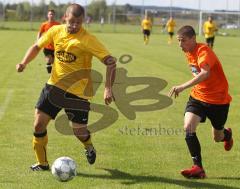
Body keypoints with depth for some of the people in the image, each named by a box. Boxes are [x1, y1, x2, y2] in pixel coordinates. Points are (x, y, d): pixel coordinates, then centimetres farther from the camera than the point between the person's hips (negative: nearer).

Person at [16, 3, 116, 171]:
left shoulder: (88, 40, -17)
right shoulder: (55, 31, -2)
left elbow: (111, 61, -20)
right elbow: (37, 46, 14)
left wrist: (108, 88, -28)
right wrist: (24, 63, -3)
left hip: (78, 91, -4)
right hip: (54, 85, 4)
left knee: (80, 132, -2)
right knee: (39, 124, -2)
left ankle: (89, 148, 35)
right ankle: (42, 163, 16)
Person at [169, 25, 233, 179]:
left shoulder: (204, 51, -25)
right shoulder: (188, 52, 2)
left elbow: (205, 73, -43)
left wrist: (183, 87, -52)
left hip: (218, 99, -6)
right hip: (198, 96, 6)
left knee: (218, 138, 11)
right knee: (188, 127, -18)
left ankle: (227, 134, 50)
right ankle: (198, 168, -16)